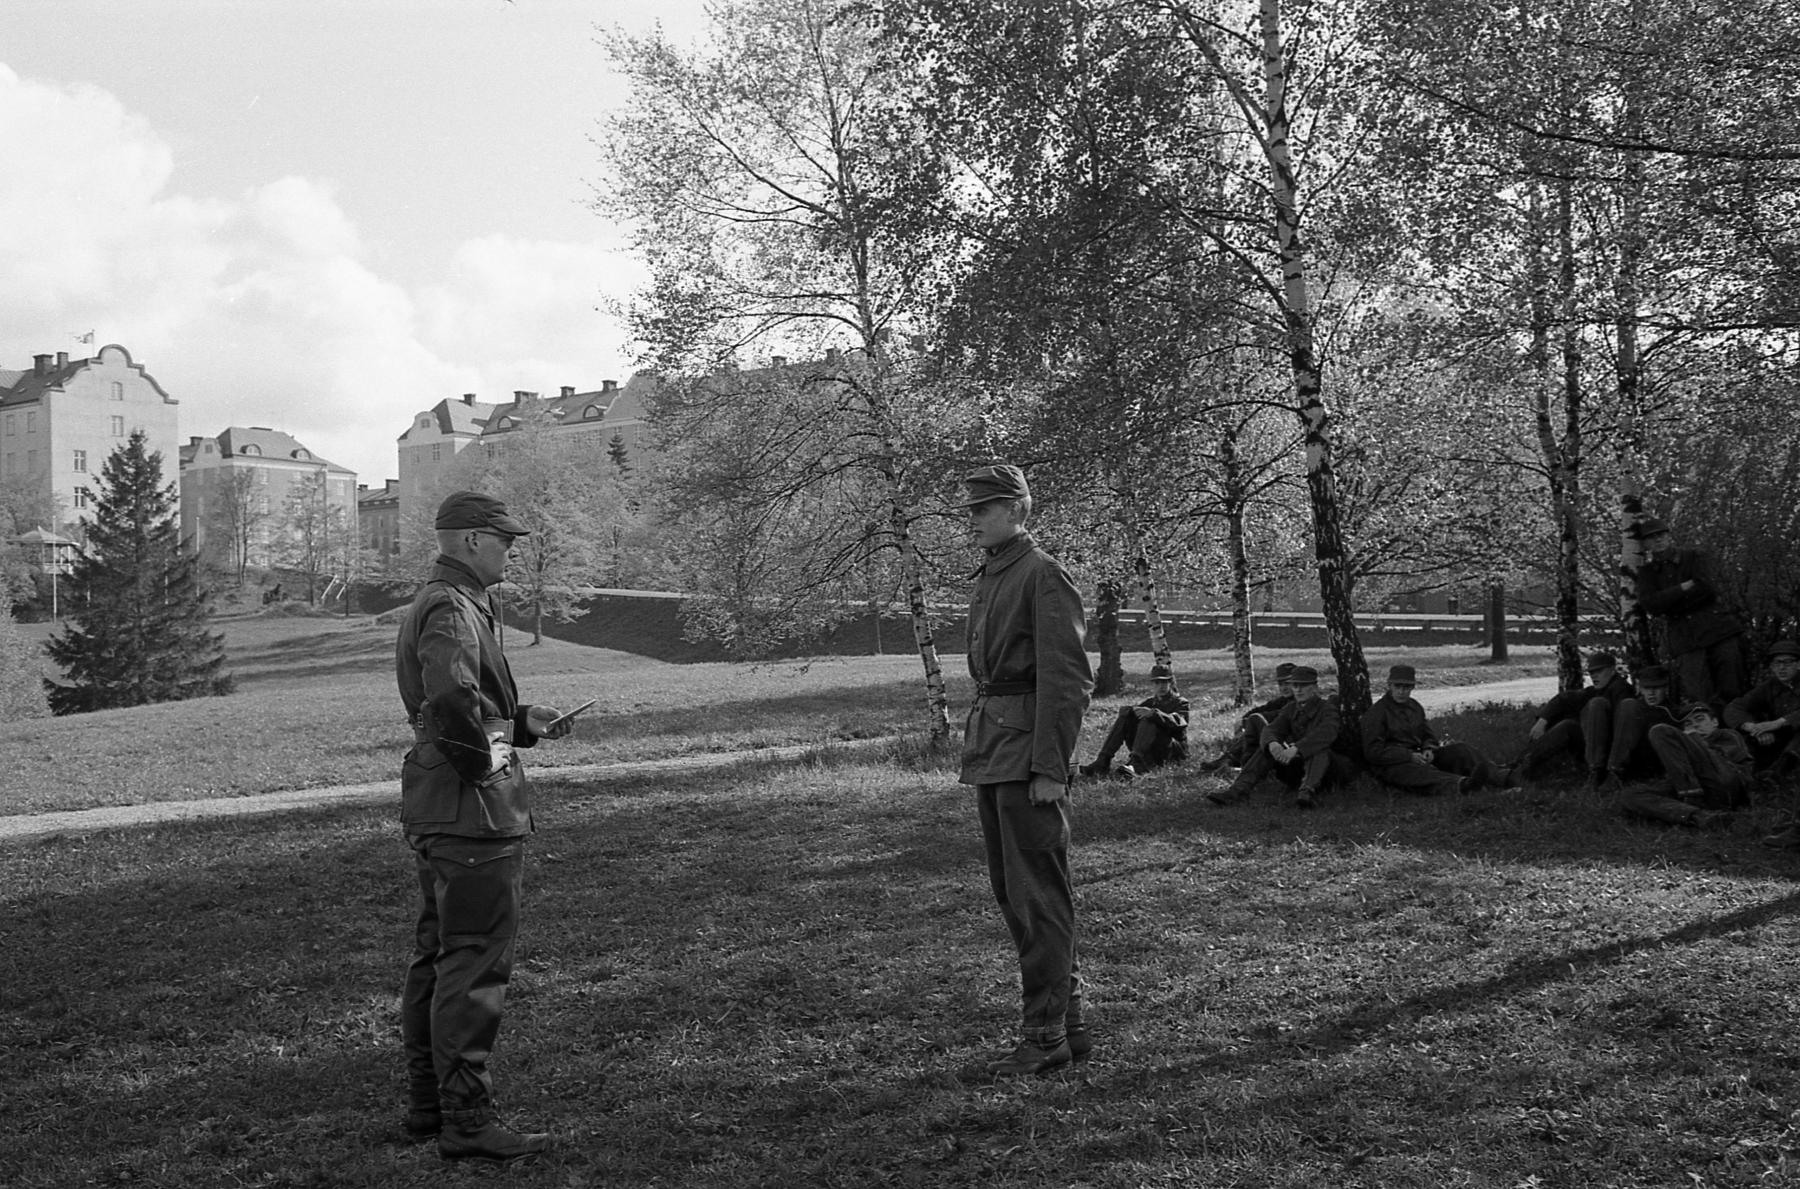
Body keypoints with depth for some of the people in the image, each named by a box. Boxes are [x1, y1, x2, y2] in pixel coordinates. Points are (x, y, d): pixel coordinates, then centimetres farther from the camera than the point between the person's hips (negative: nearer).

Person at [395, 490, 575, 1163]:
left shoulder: (432, 603, 18)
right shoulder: (452, 609, -16)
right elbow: (451, 697, -33)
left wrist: (523, 723, 13)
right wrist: (483, 758, -19)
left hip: (434, 807, 11)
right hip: (473, 807, -11)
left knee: (436, 957, 16)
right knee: (475, 964, -6)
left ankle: (427, 1106, 26)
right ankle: (466, 1122, 0)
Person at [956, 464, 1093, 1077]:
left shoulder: (1044, 577, -10)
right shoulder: (988, 579, 17)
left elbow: (1067, 679, -16)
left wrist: (1049, 768, -20)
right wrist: (979, 756, 16)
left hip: (1028, 754, -10)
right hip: (990, 750, 10)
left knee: (1038, 896, -3)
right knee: (1011, 893, 13)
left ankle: (1044, 1036, 4)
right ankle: (1068, 1022, 22)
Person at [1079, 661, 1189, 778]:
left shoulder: (1181, 702, 3)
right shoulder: (1151, 701, 19)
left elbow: (1175, 721, -21)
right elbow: (1122, 710, 5)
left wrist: (1153, 713, -38)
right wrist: (1134, 710, -19)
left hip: (1174, 752, -5)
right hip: (1150, 751, 5)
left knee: (1147, 722, -30)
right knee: (1123, 718, -11)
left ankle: (1135, 765, -53)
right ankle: (1102, 762, -26)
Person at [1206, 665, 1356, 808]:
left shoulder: (1327, 708, -11)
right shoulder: (1290, 709, 7)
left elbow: (1326, 734, -33)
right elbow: (1270, 730, -8)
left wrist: (1296, 749, -46)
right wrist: (1272, 743, -34)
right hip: (1300, 765, 5)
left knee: (1319, 749, -36)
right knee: (1267, 748, -13)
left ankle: (1308, 791, -61)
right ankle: (1238, 789, -31)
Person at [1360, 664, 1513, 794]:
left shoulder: (1415, 706, 15)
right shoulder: (1376, 713, -8)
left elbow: (1429, 735, 21)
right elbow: (1373, 752, -14)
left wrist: (1428, 750, -5)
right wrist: (1409, 756, -21)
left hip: (1418, 756, 8)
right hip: (1391, 766, -8)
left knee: (1460, 750, -10)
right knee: (1417, 773, -40)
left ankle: (1500, 776, -29)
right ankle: (1461, 785, -66)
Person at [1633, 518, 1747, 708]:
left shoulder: (1694, 557, 10)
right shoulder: (1646, 572, 14)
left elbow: (1706, 589, -7)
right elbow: (1650, 605, -3)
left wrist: (1669, 607, -3)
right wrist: (1684, 587, -7)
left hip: (1716, 627, 0)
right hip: (1685, 641, 0)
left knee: (1732, 692, -7)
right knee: (1700, 701, -14)